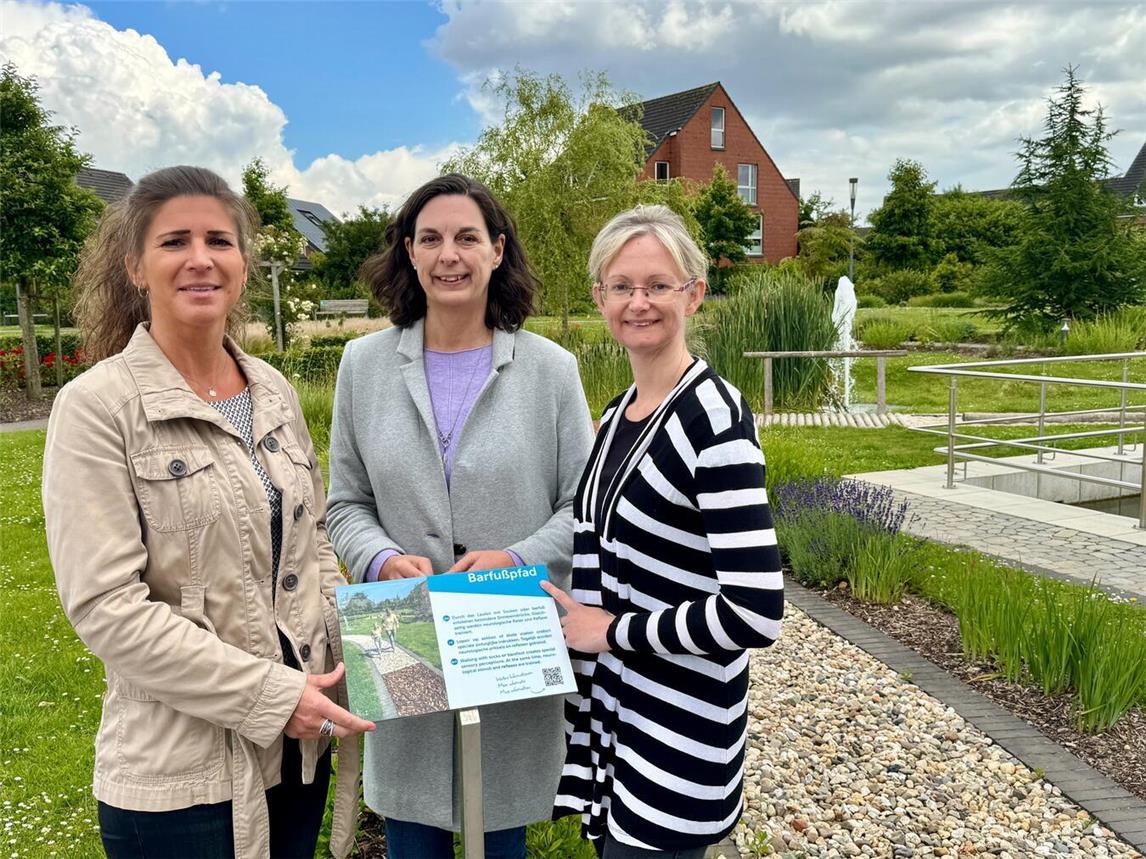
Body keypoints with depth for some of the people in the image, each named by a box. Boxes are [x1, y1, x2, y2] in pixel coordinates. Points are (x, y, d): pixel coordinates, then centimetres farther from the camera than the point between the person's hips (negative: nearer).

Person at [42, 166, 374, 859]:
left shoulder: (275, 391, 4)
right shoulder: (97, 406, -12)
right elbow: (106, 606, -16)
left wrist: (351, 657, -2)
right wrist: (270, 694, -18)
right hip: (178, 775, -5)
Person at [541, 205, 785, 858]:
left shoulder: (715, 417, -20)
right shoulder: (618, 414, 5)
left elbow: (755, 612, -25)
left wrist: (613, 631, -17)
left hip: (681, 730, -7)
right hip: (613, 707, 8)